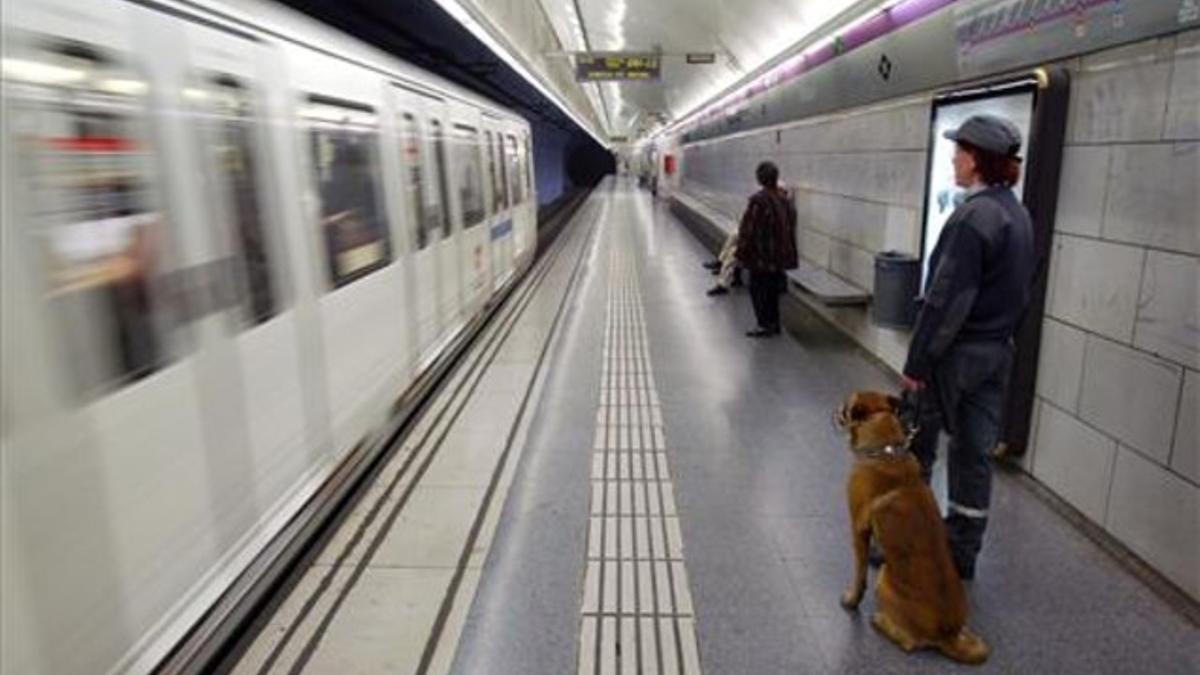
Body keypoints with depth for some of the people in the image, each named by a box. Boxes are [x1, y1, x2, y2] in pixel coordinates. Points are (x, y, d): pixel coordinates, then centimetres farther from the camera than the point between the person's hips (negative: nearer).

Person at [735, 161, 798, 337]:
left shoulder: (759, 200, -19)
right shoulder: (786, 199, 3)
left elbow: (748, 229, -16)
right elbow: (791, 227, 11)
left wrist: (742, 252, -6)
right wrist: (789, 251, 20)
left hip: (761, 255, -7)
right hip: (780, 254, 7)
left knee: (758, 289, 4)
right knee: (773, 289, 17)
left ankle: (765, 325, 5)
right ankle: (774, 323, 23)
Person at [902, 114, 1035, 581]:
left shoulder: (973, 216, -19)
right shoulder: (1018, 214, 9)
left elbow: (946, 298, -21)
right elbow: (1020, 291, 13)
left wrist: (917, 361, -17)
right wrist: (1000, 335, 19)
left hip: (955, 353, -8)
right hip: (997, 352, 8)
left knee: (915, 447, 8)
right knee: (973, 453, 13)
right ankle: (960, 554, 24)